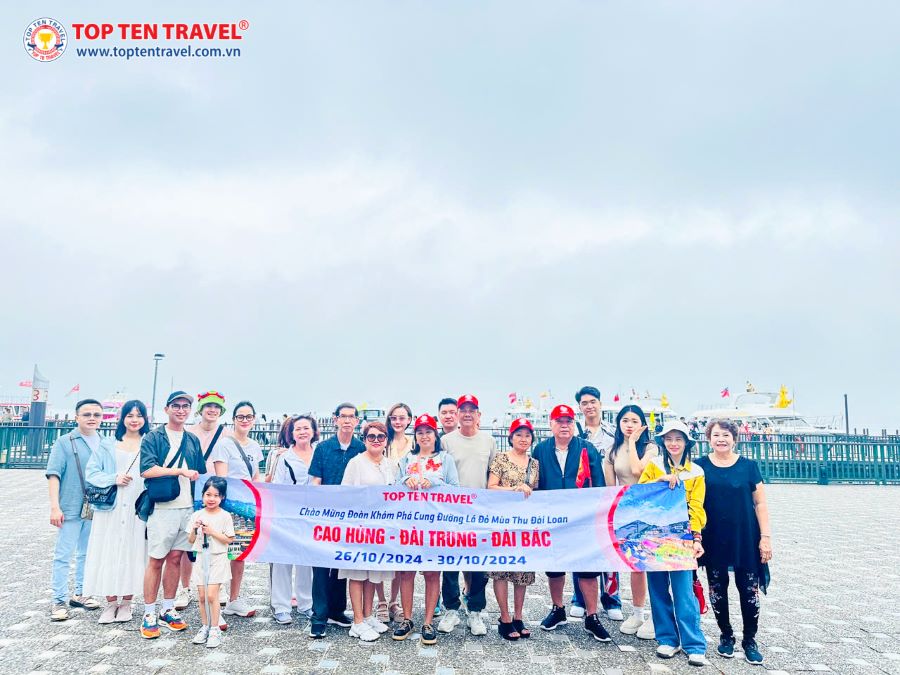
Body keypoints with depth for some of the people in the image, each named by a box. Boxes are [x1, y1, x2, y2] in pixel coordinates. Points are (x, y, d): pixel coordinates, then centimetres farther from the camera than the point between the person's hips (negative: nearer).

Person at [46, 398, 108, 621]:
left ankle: (80, 594, 26)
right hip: (71, 508, -4)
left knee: (88, 554, 14)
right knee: (63, 556, 0)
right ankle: (59, 601, 8)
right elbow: (54, 475, -6)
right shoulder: (65, 442, -3)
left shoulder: (107, 444, 7)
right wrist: (55, 507, -12)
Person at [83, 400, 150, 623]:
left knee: (133, 553, 2)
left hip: (138, 509, -1)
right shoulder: (108, 445, 8)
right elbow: (91, 472, 4)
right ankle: (111, 602, 16)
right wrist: (114, 478, -12)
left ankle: (126, 602, 16)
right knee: (108, 553, 2)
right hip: (110, 508, 1)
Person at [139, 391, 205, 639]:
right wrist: (180, 471, -15)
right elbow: (146, 470, -13)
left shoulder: (193, 441, 14)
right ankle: (149, 614, 10)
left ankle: (168, 610, 20)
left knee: (175, 558, 10)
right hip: (161, 507, -4)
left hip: (187, 507, 5)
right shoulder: (153, 438, -1)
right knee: (156, 560, 0)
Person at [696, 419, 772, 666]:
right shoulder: (700, 466, -1)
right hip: (713, 540, 0)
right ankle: (726, 635, 28)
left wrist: (766, 536, -3)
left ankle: (749, 640, 21)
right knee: (717, 588, 9)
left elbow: (760, 503, 2)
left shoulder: (748, 466, 0)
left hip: (746, 539, 0)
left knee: (749, 589, 4)